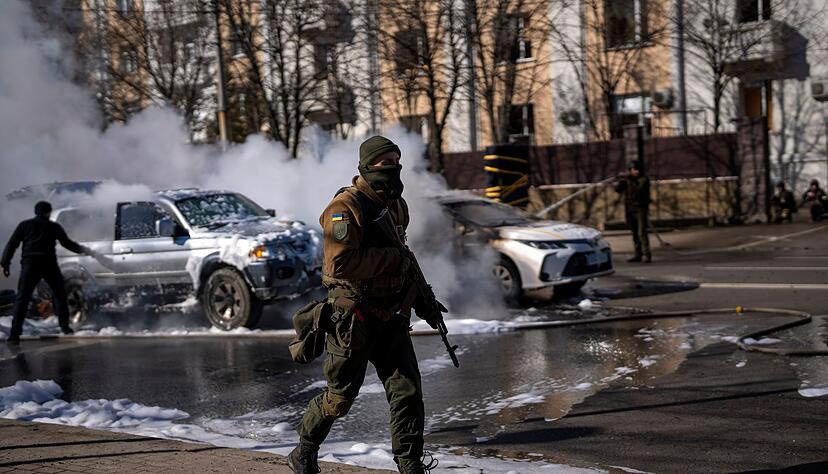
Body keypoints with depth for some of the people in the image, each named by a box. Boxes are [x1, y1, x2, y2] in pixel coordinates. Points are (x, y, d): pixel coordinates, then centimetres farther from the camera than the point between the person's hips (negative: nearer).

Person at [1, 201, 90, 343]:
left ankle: (15, 333, -15)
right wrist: (82, 249, 34)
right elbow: (67, 243, 17)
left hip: (29, 265, 0)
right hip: (49, 265, 0)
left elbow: (11, 245, 7)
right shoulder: (53, 226, 11)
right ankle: (65, 327, 18)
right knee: (59, 295, 19)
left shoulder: (24, 225, 12)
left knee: (22, 298, -4)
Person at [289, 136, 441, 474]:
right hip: (354, 316, -7)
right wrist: (392, 257, -20)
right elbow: (341, 264, -26)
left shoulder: (397, 205, 12)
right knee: (341, 396, 5)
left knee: (408, 392, -2)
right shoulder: (345, 208, -15)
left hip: (391, 316, 7)